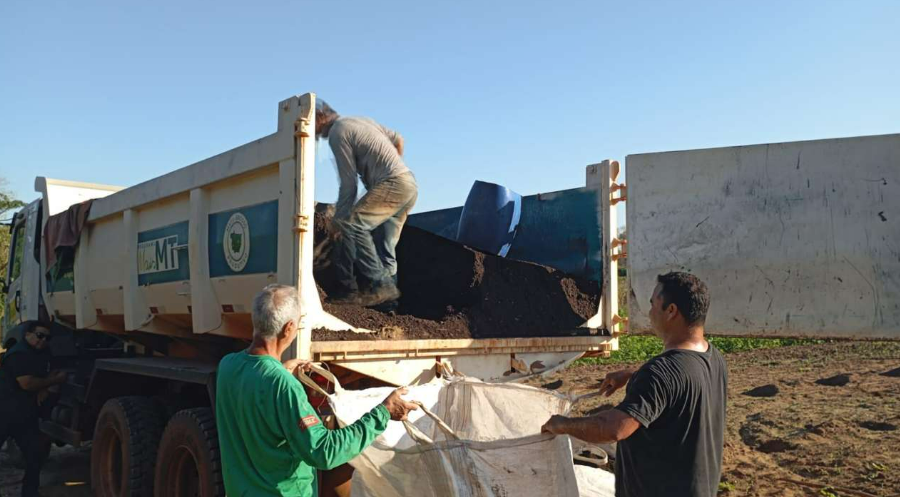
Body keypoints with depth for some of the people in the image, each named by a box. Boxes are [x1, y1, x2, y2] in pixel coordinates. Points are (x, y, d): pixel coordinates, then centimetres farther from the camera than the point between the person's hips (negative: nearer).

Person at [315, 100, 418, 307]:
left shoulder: (337, 133, -4)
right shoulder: (361, 120, 22)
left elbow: (349, 183, -8)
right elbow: (398, 139, 26)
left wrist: (340, 215, -1)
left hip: (392, 184, -10)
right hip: (410, 183, 10)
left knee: (352, 223, -19)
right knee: (384, 246, 10)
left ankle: (381, 284, -23)